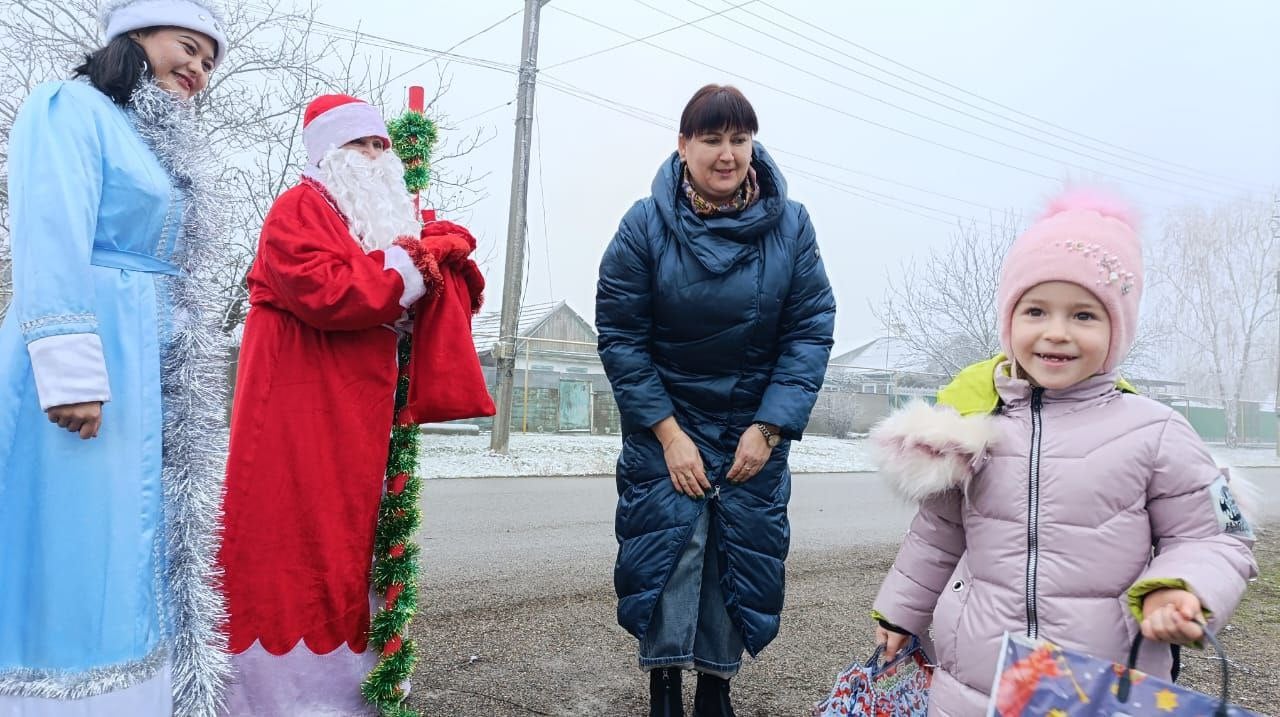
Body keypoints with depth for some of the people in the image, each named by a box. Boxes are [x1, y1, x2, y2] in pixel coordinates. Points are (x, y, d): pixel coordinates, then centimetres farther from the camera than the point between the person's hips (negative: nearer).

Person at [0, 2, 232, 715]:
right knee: (74, 543, -6)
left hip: (155, 370, 9)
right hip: (90, 353, -9)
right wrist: (70, 370, -23)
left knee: (142, 544, 9)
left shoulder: (165, 149, 24)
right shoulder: (71, 107, -2)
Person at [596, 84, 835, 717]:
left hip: (757, 425, 2)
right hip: (665, 421, -2)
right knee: (669, 544, -8)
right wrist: (669, 433, -15)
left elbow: (810, 332, -6)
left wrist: (768, 428, -14)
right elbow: (619, 335, -11)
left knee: (741, 552, 6)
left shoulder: (791, 226, -7)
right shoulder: (645, 226, -12)